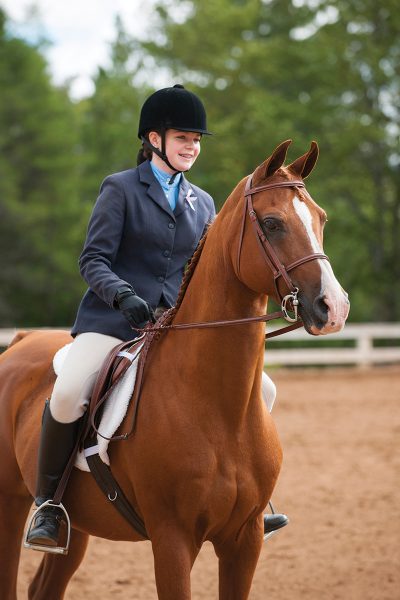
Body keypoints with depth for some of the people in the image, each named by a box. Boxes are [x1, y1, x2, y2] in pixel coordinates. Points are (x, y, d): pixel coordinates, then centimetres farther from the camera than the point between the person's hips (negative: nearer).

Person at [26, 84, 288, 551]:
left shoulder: (202, 203, 16)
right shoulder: (120, 188, 1)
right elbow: (93, 259, -6)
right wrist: (124, 296, -24)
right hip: (111, 321, -5)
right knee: (66, 398, -30)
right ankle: (47, 504, -8)